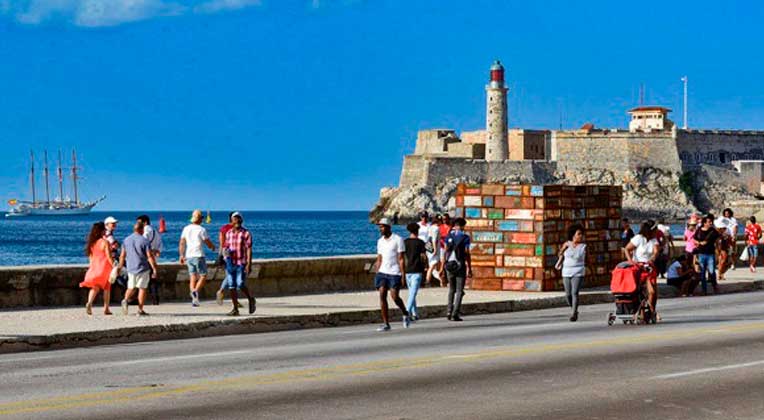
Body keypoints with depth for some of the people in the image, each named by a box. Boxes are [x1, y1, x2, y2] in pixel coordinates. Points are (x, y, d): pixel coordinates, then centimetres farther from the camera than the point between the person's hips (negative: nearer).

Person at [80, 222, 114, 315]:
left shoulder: (91, 243, 5)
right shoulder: (105, 242, -12)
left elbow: (90, 256, 11)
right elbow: (109, 257, -14)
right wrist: (114, 267, -10)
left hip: (94, 266, 5)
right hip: (104, 266, -5)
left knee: (95, 287, 9)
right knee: (107, 288, 8)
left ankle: (89, 303, -17)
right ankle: (106, 309, 11)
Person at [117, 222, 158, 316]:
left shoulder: (126, 240, 5)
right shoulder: (145, 241, -10)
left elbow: (122, 256, 9)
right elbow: (150, 256, -13)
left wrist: (120, 267, 19)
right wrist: (154, 269, -9)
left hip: (130, 268, 4)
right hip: (143, 268, -4)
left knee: (131, 288, 16)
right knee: (142, 288, 4)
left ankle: (125, 299, -12)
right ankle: (140, 310, 3)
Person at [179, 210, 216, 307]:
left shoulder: (186, 229, 7)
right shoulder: (201, 229, -9)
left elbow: (182, 243, 4)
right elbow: (208, 243, -4)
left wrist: (181, 255, 7)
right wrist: (212, 247, 18)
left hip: (188, 256, 5)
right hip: (198, 255, -5)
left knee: (193, 277, 9)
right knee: (203, 276, 4)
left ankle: (194, 300, 2)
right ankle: (196, 291, -22)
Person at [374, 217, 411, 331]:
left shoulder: (398, 240, -5)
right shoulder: (380, 241, 13)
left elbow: (401, 259, -8)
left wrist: (403, 275, -13)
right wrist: (376, 275, 13)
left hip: (394, 273, -5)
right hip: (382, 272, 5)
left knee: (394, 296, -10)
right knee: (382, 296, -6)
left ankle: (405, 314, 19)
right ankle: (386, 324, -4)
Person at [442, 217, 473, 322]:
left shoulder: (449, 236, 5)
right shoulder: (465, 237, -4)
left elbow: (445, 252, 3)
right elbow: (467, 253, -7)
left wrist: (442, 267, 6)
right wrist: (469, 269, -3)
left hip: (449, 265, 4)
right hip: (460, 265, -4)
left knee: (451, 289, 19)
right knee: (459, 291, 3)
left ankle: (449, 311, 10)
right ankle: (455, 314, -5)